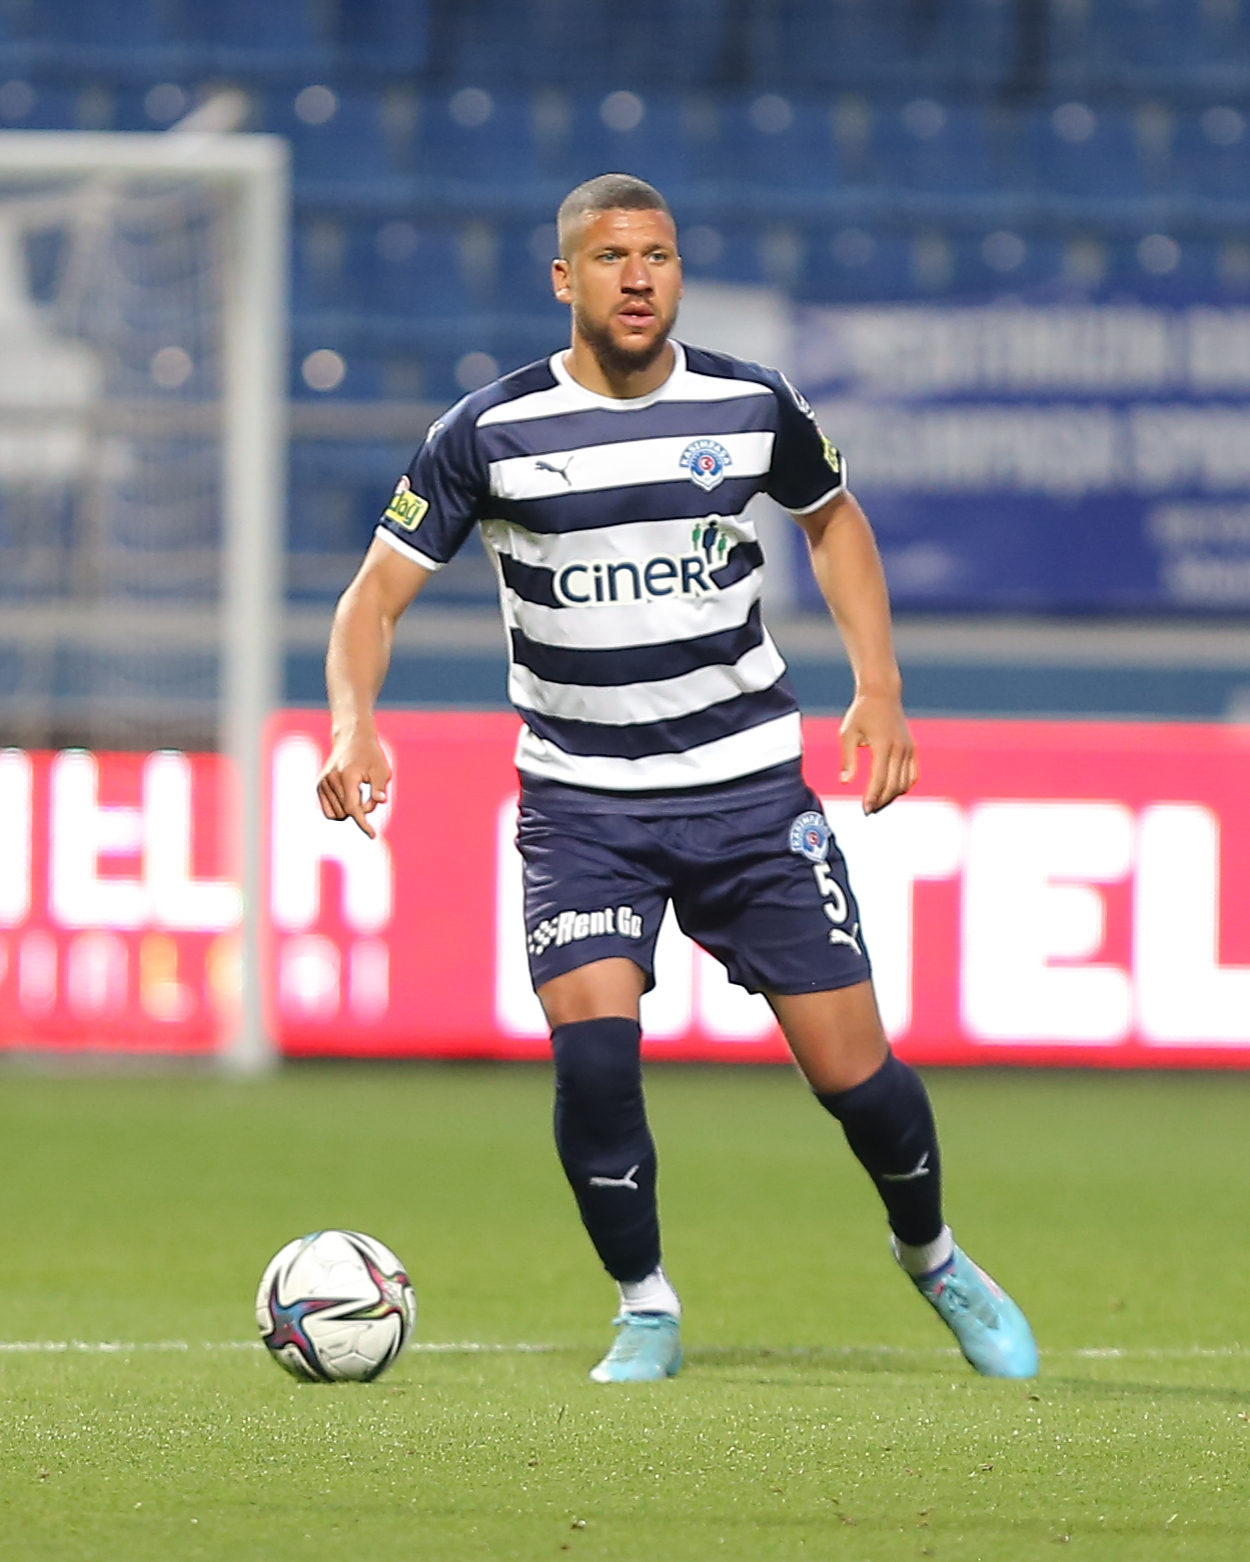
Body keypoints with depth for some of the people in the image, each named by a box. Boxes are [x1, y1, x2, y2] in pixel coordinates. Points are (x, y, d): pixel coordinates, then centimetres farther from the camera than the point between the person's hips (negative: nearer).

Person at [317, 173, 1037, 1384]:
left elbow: (833, 520, 18)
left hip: (749, 790, 1)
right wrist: (353, 722, -23)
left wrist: (877, 685, 8)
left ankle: (931, 1254, 30)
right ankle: (645, 1309, 1)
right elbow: (378, 590, -5)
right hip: (581, 801, -1)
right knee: (591, 1046, -21)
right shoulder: (491, 433, -8)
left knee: (852, 1072, -1)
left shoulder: (753, 409, -2)